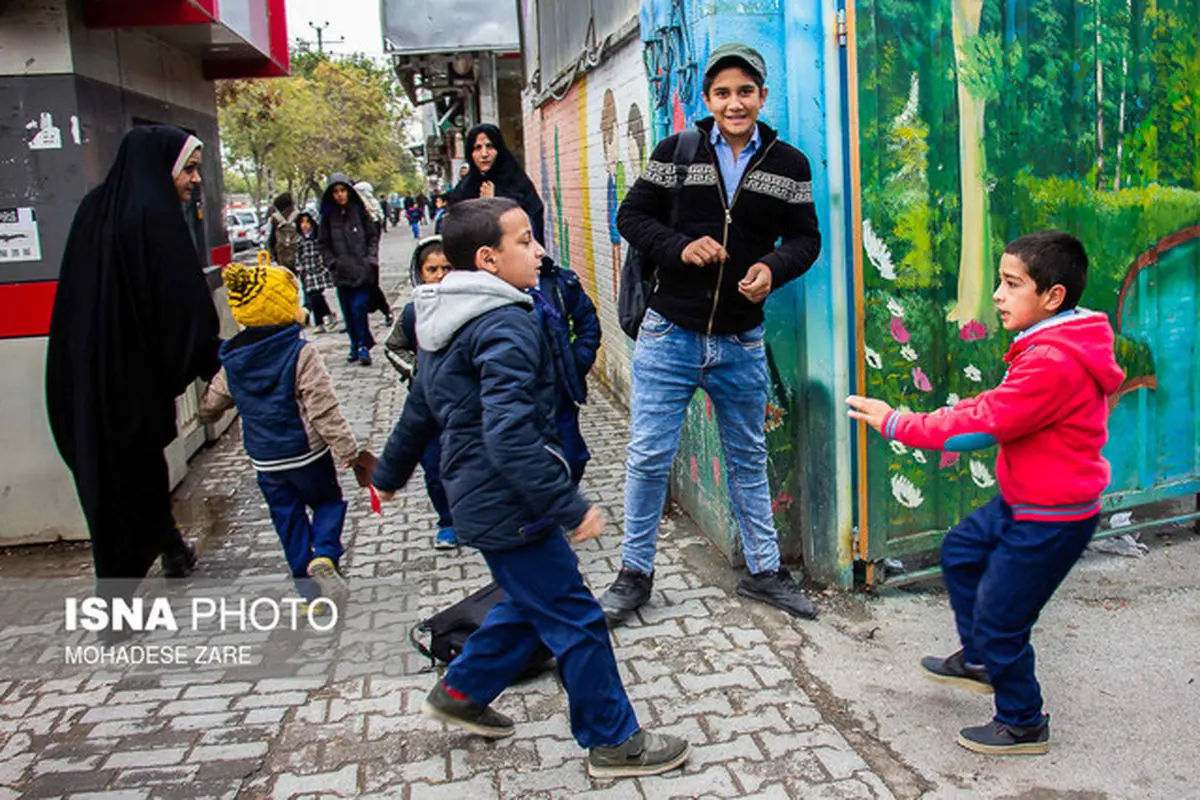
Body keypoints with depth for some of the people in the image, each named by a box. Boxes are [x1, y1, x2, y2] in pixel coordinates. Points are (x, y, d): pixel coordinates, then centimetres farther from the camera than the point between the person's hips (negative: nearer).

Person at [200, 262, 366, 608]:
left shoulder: (231, 361, -2)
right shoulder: (301, 354, -17)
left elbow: (208, 407, 9)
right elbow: (324, 410, -18)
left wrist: (206, 411, 34)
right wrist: (348, 450, -12)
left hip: (265, 462, 4)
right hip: (307, 454, -4)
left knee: (288, 519, 14)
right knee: (328, 502, 16)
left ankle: (308, 588, 17)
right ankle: (324, 554, -10)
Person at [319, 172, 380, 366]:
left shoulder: (360, 211, 1)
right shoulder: (328, 216, 7)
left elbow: (373, 237, 6)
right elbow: (323, 244, 13)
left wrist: (370, 260, -4)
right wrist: (332, 262, 0)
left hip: (362, 270, -3)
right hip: (341, 272, 3)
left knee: (359, 308, -12)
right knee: (348, 312, 7)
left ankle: (363, 346, -3)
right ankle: (356, 345, 19)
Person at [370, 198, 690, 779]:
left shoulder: (447, 323, 11)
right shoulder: (506, 326, -21)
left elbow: (419, 410, 22)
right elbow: (509, 433, -31)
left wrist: (390, 473, 34)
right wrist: (569, 507, -28)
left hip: (480, 498, 10)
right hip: (509, 504, -10)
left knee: (534, 602, 24)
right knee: (576, 621, 1)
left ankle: (461, 692, 36)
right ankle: (614, 742, 15)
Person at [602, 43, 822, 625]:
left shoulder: (789, 165, 3)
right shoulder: (676, 152, -2)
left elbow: (806, 237, 7)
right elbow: (632, 216, 1)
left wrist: (774, 266, -15)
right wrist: (681, 247, -17)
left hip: (741, 342, 2)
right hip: (670, 333, -2)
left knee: (748, 459, 16)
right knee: (649, 456, 2)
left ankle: (762, 570, 31)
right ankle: (634, 572, 20)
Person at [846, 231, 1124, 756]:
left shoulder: (1054, 363, -30)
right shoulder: (1055, 345, 5)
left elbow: (982, 425, -29)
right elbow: (997, 406, 9)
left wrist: (896, 424, -21)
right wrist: (911, 421, -3)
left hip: (1051, 519, -11)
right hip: (1022, 501, 11)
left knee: (998, 620, 1)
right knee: (960, 552, 24)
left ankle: (1023, 726, 23)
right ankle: (978, 661, 41)